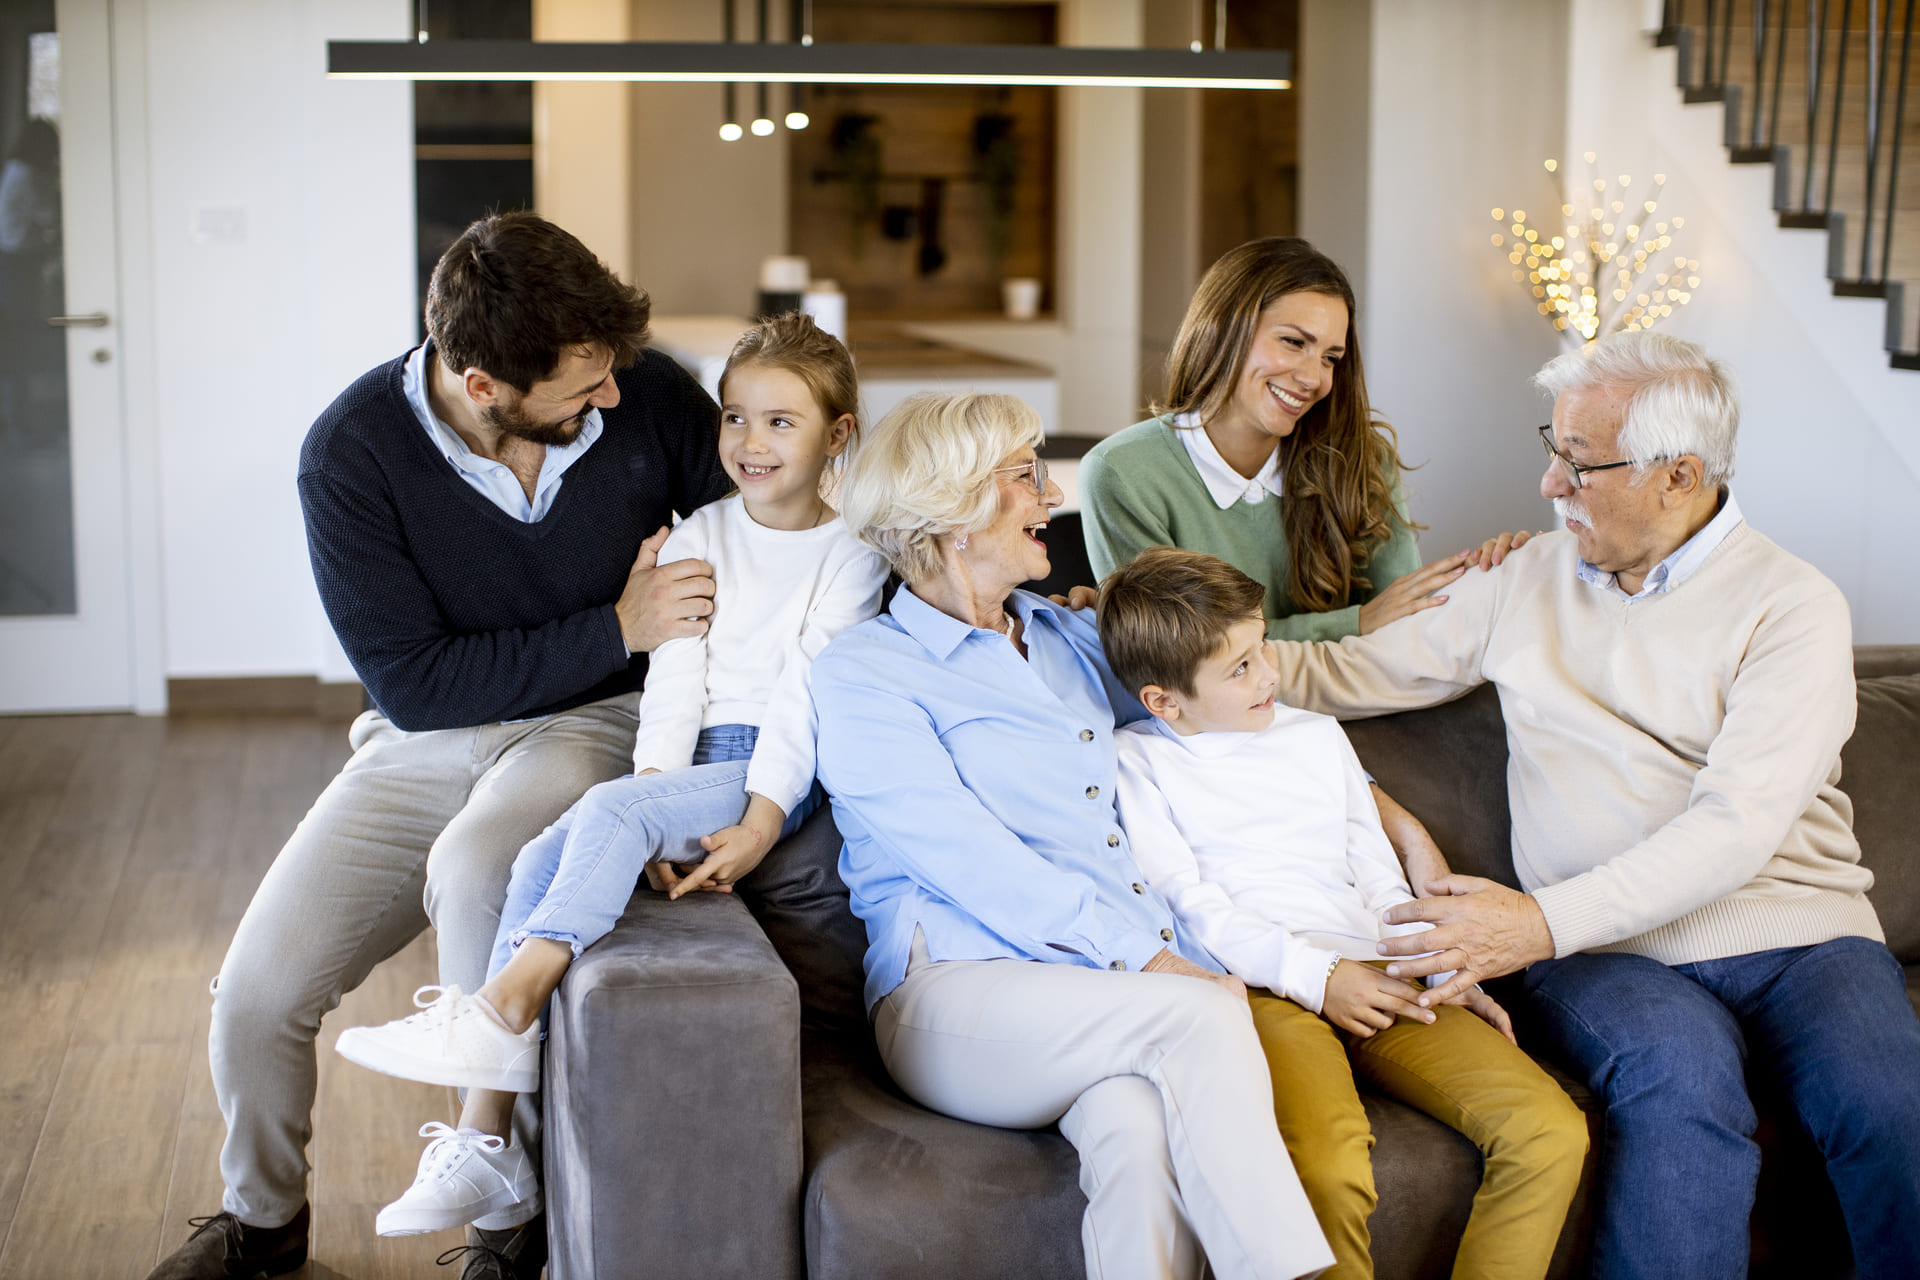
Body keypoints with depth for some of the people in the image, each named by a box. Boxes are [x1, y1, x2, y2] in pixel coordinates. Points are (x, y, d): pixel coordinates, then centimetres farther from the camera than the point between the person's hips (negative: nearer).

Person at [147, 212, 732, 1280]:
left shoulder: (651, 395, -13)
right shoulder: (353, 451, -15)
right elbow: (413, 682, -14)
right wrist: (615, 630, -19)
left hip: (595, 723, -1)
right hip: (426, 741, 2)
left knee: (470, 872, -35)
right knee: (257, 990, -10)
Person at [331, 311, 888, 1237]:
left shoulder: (848, 554, 2)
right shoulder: (697, 538, 15)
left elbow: (807, 697, -8)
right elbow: (673, 679, 5)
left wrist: (758, 824, -19)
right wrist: (653, 788, -12)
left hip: (778, 771, -4)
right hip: (684, 763, 4)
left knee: (608, 810, -31)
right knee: (541, 860, -19)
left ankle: (499, 1008, -30)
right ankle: (486, 1140, -20)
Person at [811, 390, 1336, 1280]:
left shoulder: (1071, 638, 24)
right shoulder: (863, 672, 3)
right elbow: (973, 863, -8)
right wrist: (1144, 959, -16)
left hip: (1125, 998, 5)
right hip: (960, 990, -4)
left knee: (1140, 1131, -32)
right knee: (1204, 1021, -31)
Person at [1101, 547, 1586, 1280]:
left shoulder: (1318, 736, 25)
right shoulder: (1138, 763, 8)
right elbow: (1191, 908, -1)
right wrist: (1318, 976, -11)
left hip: (1378, 984, 6)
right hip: (1263, 991, -5)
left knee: (1551, 1132, -17)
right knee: (1328, 1170, -36)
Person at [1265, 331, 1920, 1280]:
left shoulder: (1791, 605, -1)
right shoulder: (1529, 582, 15)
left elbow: (1737, 824, -13)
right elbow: (1355, 672, 21)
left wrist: (1545, 919, -23)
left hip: (1794, 927, -1)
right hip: (1611, 951, 1)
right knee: (1682, 1079, -34)